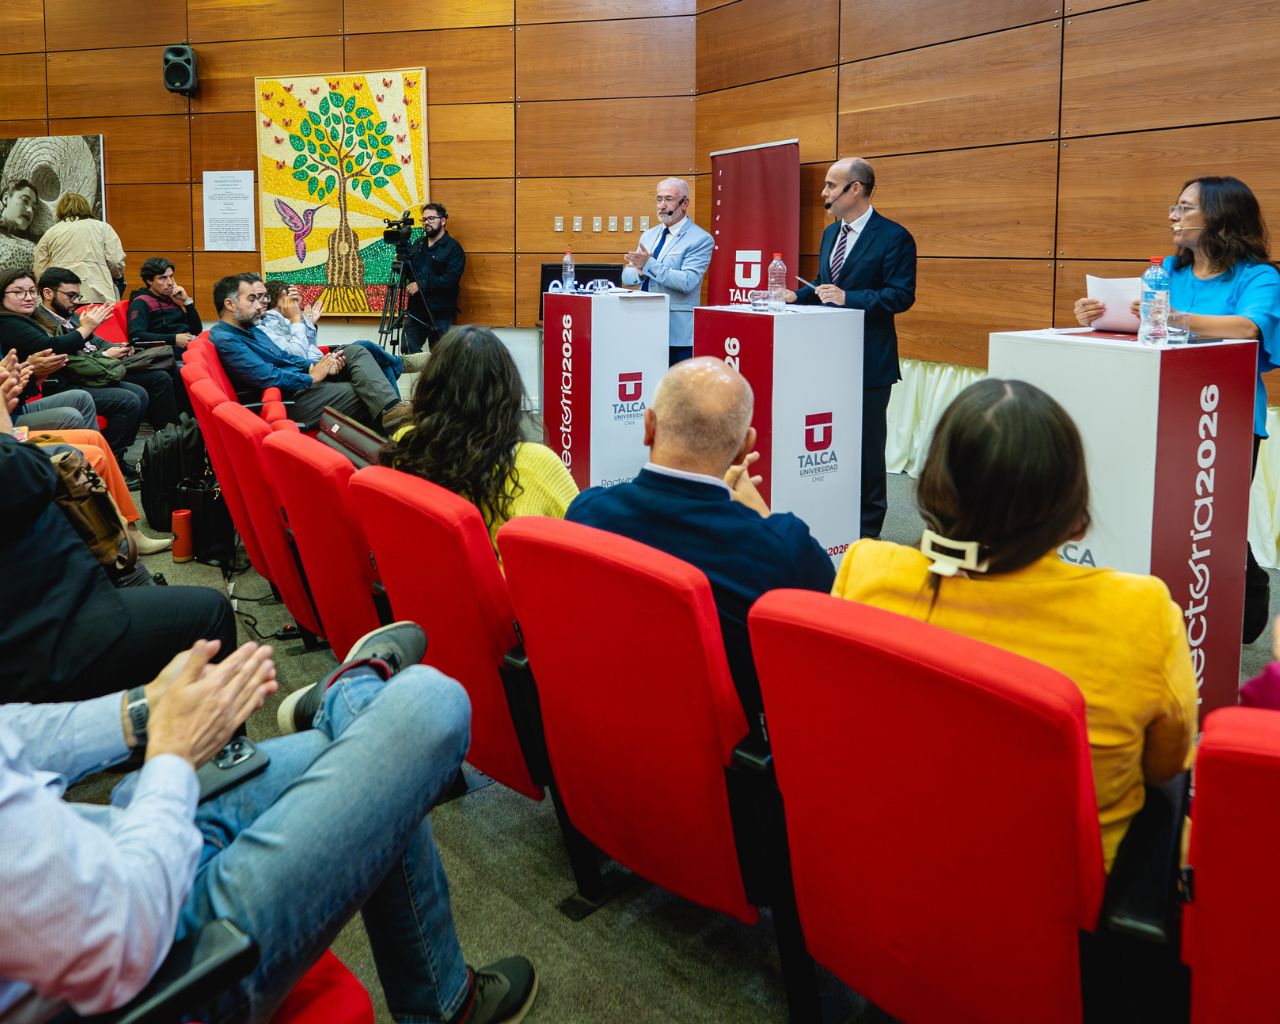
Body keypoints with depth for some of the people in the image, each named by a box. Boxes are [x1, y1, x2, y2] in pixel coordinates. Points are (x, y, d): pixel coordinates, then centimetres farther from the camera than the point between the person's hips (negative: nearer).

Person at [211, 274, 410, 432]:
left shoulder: (251, 329, 18)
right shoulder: (226, 340, -15)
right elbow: (267, 377, -26)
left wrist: (315, 366, 2)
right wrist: (311, 377, -16)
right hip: (290, 401, -10)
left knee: (354, 352, -6)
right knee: (363, 393, -15)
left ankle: (390, 408, -24)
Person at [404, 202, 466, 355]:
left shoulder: (453, 247, -6)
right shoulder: (417, 244, 15)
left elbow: (451, 279, -18)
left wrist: (421, 285, -19)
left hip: (440, 314, -6)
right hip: (416, 310, 6)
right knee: (408, 351, 5)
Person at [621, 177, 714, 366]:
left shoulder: (701, 240, -6)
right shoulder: (649, 235, 16)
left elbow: (687, 282, -18)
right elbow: (627, 276, 13)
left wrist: (649, 265, -22)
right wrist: (641, 272, -11)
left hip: (677, 332, -6)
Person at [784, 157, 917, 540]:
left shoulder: (893, 237, -12)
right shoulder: (831, 232, 13)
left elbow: (902, 295, -17)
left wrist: (848, 298, -24)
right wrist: (797, 295, 4)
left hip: (868, 361, -7)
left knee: (866, 444, 2)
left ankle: (866, 531, 13)